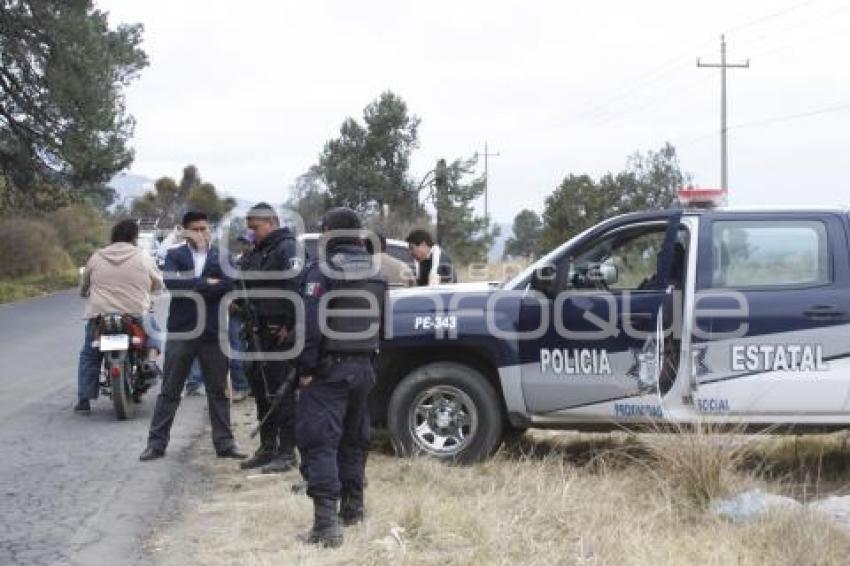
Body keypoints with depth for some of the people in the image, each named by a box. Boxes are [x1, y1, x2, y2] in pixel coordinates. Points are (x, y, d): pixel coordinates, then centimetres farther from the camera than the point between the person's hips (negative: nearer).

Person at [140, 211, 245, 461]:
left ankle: (224, 442, 15)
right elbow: (171, 282, -14)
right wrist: (207, 284, -13)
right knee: (169, 391, 3)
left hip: (213, 332, 1)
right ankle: (157, 442, 9)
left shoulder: (222, 256, 7)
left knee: (218, 391, 8)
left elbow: (229, 284, -10)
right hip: (181, 331, -1)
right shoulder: (175, 255, 5)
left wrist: (192, 286, -13)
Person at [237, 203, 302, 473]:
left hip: (279, 333, -9)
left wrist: (288, 326, -23)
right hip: (259, 333, 10)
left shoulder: (286, 248, -11)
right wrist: (249, 323, 14)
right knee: (261, 390, 14)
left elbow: (295, 287, -22)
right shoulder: (255, 253, 18)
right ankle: (267, 448, 23)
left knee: (281, 392, -6)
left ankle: (287, 453, -2)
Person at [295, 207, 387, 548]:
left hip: (330, 366, -7)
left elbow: (311, 323, -18)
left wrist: (306, 367, -14)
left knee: (319, 441, -9)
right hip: (363, 366, 8)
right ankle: (353, 507, 29)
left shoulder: (324, 268, -11)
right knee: (353, 439, 20)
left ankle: (326, 523, -17)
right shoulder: (375, 271, 13)